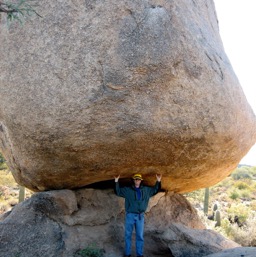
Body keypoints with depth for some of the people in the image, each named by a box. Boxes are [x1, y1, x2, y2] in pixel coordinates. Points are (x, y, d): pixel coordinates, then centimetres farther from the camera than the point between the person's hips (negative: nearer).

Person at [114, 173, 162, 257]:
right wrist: (116, 182, -10)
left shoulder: (146, 190, 9)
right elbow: (118, 191, 3)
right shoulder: (127, 189, 1)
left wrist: (158, 181, 7)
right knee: (128, 235, 5)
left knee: (140, 236, 6)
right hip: (130, 215, -2)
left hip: (140, 216, 2)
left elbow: (155, 190, 20)